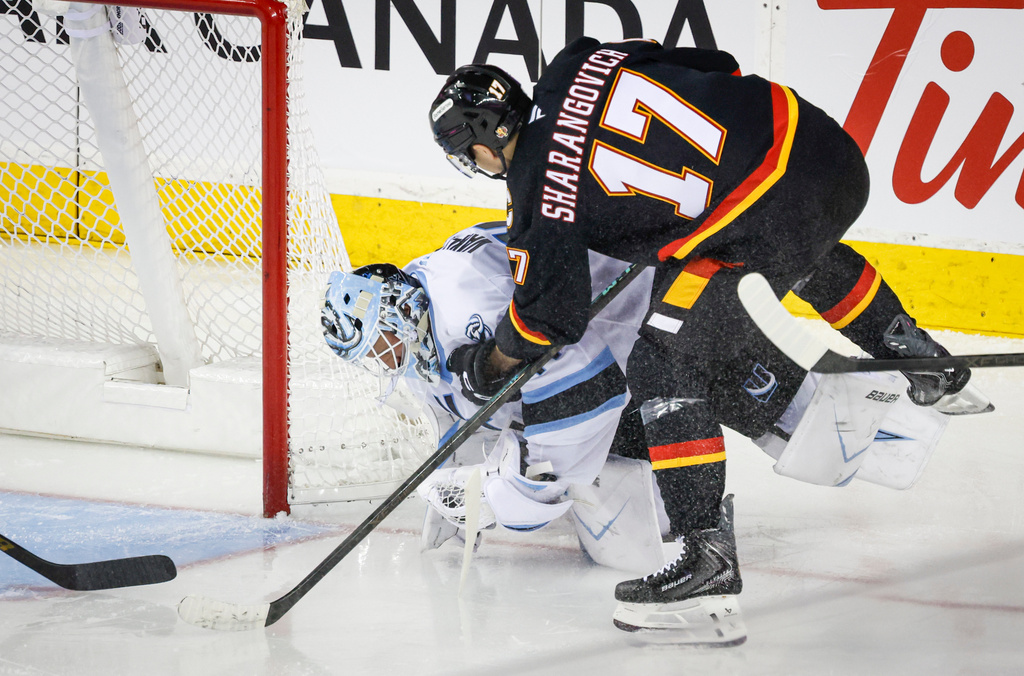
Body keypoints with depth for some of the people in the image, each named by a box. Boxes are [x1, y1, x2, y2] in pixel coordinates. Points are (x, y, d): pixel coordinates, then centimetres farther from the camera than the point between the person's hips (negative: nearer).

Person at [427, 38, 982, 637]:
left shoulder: (539, 185, -4)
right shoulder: (580, 65, 12)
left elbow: (552, 313, 4)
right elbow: (717, 69, 20)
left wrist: (488, 369, 21)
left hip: (767, 223, -8)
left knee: (665, 366, -2)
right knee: (808, 258, 42)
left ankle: (708, 554, -7)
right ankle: (926, 365, 57)